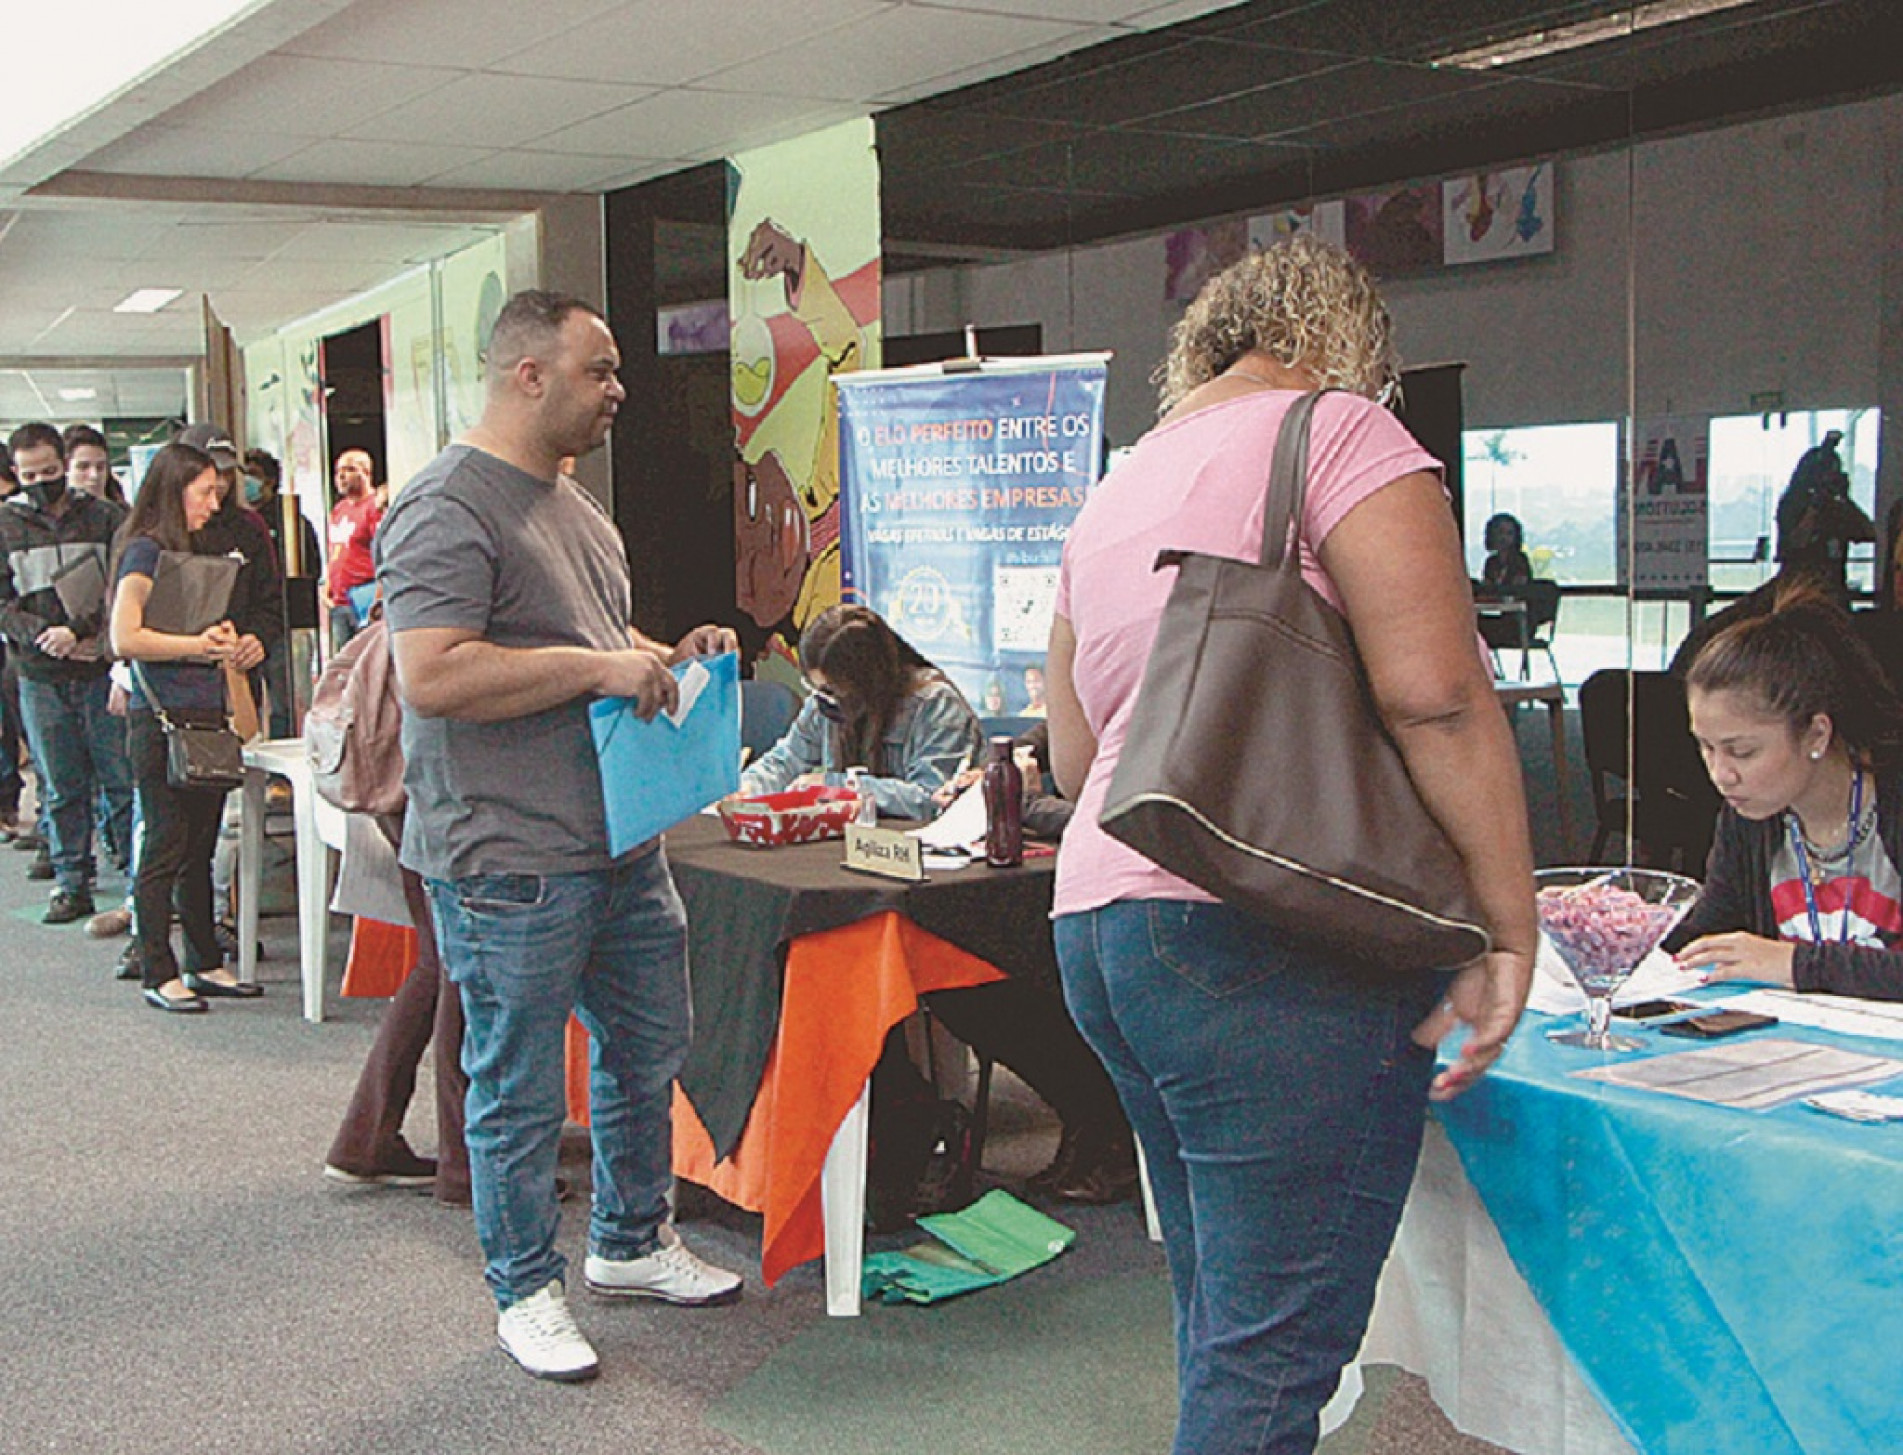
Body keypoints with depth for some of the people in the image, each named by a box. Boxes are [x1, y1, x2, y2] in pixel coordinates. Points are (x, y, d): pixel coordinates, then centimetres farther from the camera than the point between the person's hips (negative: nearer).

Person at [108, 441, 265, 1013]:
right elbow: (124, 638, -19)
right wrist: (199, 644, -18)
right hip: (162, 720, -8)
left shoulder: (193, 551, 18)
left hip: (205, 719, 8)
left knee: (200, 850, 13)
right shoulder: (145, 551, -8)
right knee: (165, 849, -3)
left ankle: (206, 964, 19)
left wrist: (226, 641, 7)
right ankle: (159, 975, 4)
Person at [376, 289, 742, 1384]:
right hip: (511, 858, -9)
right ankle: (527, 1291, 21)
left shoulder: (576, 505, 17)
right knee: (521, 1090, 4)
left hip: (623, 837, 10)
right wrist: (600, 668, -22)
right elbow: (431, 676, -25)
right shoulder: (449, 508, -15)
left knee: (649, 1047, 19)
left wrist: (668, 654, 10)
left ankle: (632, 1241, 37)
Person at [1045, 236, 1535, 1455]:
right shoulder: (1339, 431, -3)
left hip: (1097, 927, 9)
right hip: (1273, 947, -9)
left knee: (1224, 1319, 18)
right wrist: (1511, 924, -12)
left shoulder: (1116, 490, 21)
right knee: (1273, 1352, -5)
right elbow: (1436, 693, -16)